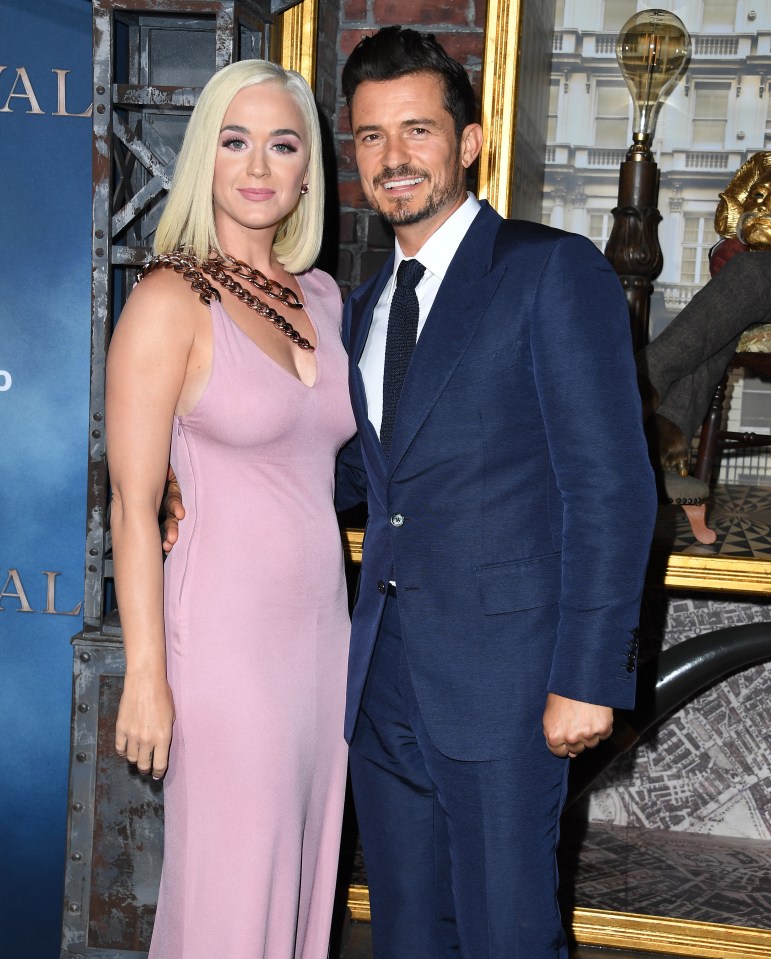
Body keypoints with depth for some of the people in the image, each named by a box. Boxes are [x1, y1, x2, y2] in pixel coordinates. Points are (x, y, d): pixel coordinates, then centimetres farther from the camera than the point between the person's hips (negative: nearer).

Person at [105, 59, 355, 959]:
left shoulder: (321, 297, 9)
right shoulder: (169, 302, -10)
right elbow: (133, 506, -12)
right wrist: (147, 677, -13)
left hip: (321, 624, 6)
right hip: (227, 635, -6)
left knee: (303, 873, 16)